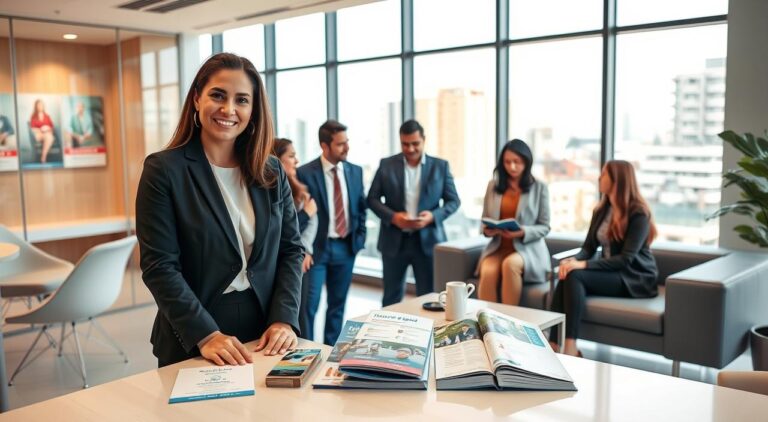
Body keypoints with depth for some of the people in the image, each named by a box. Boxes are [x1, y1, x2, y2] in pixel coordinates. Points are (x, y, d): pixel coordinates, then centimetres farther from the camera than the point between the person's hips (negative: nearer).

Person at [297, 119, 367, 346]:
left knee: (338, 304, 14)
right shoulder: (305, 173, -11)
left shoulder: (355, 171, 5)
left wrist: (359, 238, 5)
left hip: (346, 247, 5)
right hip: (317, 247, -5)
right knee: (309, 305, -3)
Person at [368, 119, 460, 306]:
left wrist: (433, 216, -15)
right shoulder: (386, 165, 4)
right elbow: (372, 198, 3)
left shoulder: (440, 166, 4)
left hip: (427, 239, 0)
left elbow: (453, 201, 4)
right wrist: (392, 216, -15)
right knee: (392, 297, 9)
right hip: (394, 240, 0)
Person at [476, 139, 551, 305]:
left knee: (510, 264, -36)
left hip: (527, 247, -2)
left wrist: (522, 233, -17)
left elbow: (544, 227, 2)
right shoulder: (493, 185, 11)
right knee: (488, 272, -31)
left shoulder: (539, 188, 4)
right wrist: (487, 230, -9)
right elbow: (484, 220, 15)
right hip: (497, 246, 2)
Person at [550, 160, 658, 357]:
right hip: (609, 272, 6)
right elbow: (588, 247, 7)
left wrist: (584, 265, -28)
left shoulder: (638, 213, -12)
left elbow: (626, 258, -20)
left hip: (634, 278, -6)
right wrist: (573, 260, -16)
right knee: (567, 277, -26)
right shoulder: (601, 210, 12)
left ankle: (570, 347, -32)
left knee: (575, 276, -30)